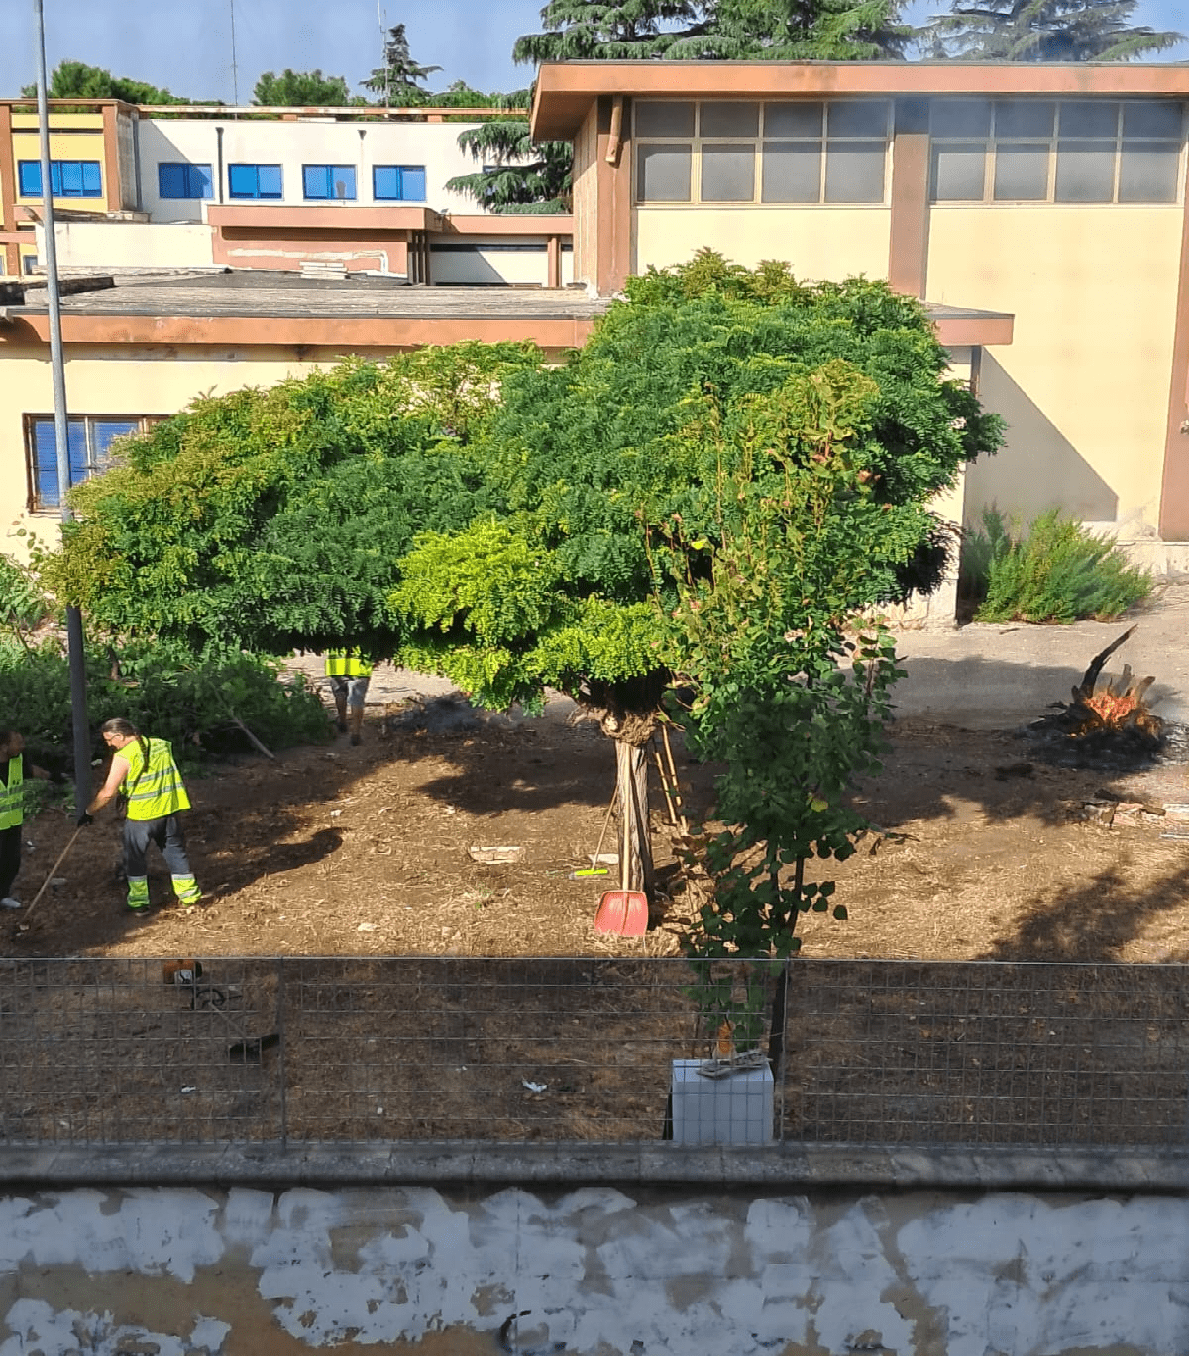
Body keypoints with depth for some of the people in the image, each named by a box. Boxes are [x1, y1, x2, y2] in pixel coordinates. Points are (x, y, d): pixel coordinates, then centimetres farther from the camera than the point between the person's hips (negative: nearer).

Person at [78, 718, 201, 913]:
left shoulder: (123, 757, -14)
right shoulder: (161, 745, 6)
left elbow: (108, 793, -15)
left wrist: (88, 812, -4)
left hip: (141, 815, -6)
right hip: (169, 809, 6)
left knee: (135, 858, 11)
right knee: (175, 852, 16)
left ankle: (138, 902, 14)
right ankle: (189, 895, 20)